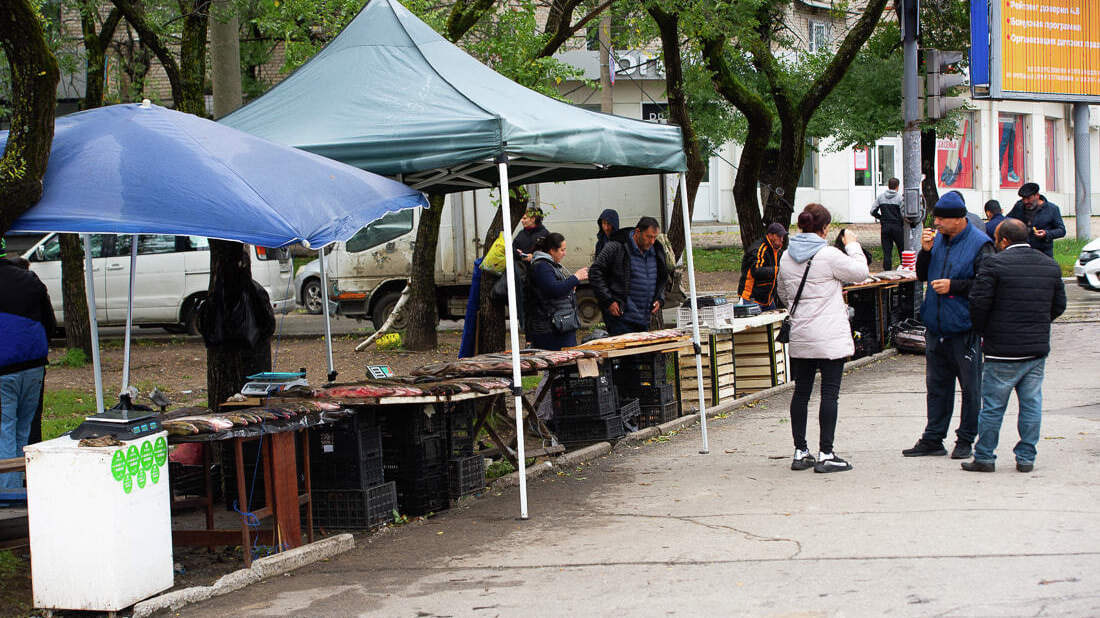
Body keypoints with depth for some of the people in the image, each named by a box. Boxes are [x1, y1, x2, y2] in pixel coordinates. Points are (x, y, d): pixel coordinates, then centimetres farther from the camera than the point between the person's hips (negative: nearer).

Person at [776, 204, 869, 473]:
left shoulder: (786, 258, 6)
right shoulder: (829, 255, -13)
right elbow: (860, 272, -2)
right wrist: (853, 245, 11)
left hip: (799, 337, 6)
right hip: (830, 338, -6)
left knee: (801, 391, 10)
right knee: (829, 392, -3)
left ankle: (800, 452, 15)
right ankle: (826, 455, -4)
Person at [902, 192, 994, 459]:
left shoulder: (979, 244, -10)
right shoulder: (938, 239, 9)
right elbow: (922, 275, 15)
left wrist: (953, 286, -15)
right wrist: (925, 251, -1)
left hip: (964, 330, -6)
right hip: (936, 329, 6)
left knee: (970, 388, 4)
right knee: (936, 386, 12)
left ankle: (966, 440, 13)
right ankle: (933, 439, 19)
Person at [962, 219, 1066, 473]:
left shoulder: (995, 264, -11)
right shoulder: (1051, 266, 8)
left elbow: (979, 302, -13)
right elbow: (1058, 306, 14)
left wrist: (982, 330, 4)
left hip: (1003, 350, -5)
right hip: (1038, 348, 5)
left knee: (993, 406, 3)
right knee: (1031, 404, 11)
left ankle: (984, 457, 9)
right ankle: (1026, 457, 14)